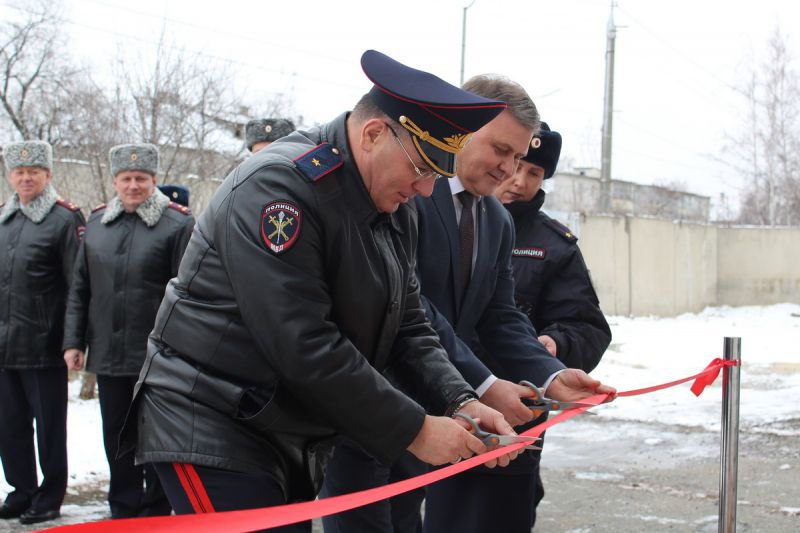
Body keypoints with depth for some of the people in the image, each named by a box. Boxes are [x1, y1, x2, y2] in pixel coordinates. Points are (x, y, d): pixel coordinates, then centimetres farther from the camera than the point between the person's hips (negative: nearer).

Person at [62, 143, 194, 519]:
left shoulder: (178, 224, -5)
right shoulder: (97, 223, 10)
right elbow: (80, 288, 12)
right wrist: (73, 341, 6)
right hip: (108, 355, 5)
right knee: (116, 435, 13)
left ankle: (156, 511, 18)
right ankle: (123, 509, 26)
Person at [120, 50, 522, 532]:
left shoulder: (396, 212, 5)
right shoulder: (278, 185, -22)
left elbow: (408, 328, 8)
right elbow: (304, 346, -27)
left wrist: (460, 403, -10)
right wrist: (413, 429, -21)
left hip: (296, 439, 8)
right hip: (211, 430, -8)